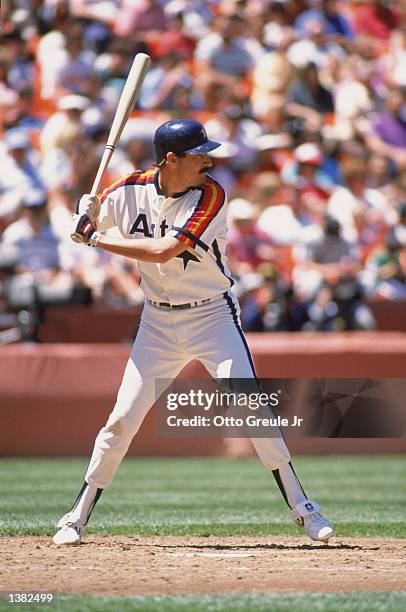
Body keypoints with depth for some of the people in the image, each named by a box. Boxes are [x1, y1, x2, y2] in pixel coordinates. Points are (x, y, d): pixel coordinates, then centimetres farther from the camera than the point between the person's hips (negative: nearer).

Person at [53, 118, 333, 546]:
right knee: (121, 421, 0)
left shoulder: (210, 196, -17)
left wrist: (97, 239, -21)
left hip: (212, 317, -2)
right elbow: (83, 232, 8)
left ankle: (300, 506, -5)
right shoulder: (130, 190, -5)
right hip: (158, 323, 2)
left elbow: (163, 251, -26)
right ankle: (77, 517, 13)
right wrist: (88, 219, -16)